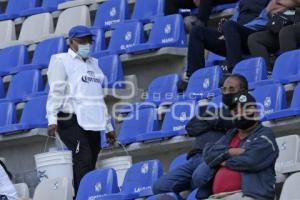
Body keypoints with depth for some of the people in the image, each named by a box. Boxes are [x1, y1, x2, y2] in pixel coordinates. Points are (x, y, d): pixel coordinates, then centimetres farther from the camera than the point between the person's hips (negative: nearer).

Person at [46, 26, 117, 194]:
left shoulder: (93, 64, 26)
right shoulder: (62, 61, 5)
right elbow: (56, 91, -6)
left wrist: (108, 126, 24)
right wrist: (52, 119, -18)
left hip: (92, 122, 7)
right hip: (71, 120, -7)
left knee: (90, 165, -2)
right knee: (84, 160, -21)